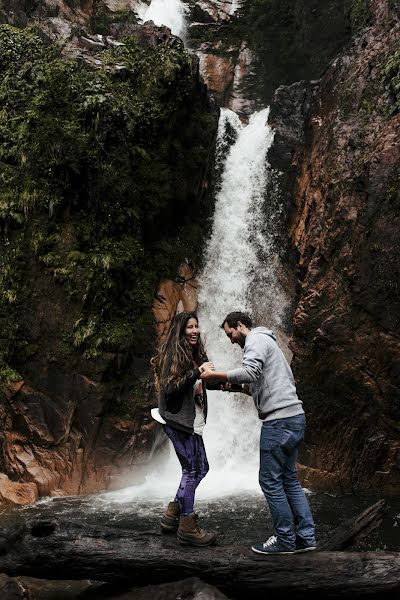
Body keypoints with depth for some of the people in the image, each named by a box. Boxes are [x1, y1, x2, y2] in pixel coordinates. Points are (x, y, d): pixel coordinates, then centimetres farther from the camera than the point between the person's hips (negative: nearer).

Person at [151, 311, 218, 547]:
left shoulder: (194, 353, 14)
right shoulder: (172, 354, -14)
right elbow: (170, 388, -22)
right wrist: (197, 372, -28)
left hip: (192, 421, 10)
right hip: (179, 421, -10)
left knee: (200, 468, 14)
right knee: (192, 470, -5)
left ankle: (172, 514, 25)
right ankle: (187, 527, 4)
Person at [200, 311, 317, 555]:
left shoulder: (256, 339, -6)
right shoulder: (267, 341, 25)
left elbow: (250, 371, -26)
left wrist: (215, 376, -16)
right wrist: (243, 388, 16)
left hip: (279, 420, -10)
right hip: (294, 417, 10)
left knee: (270, 481, -1)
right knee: (289, 480, 15)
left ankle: (285, 540, 8)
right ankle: (306, 536, 18)